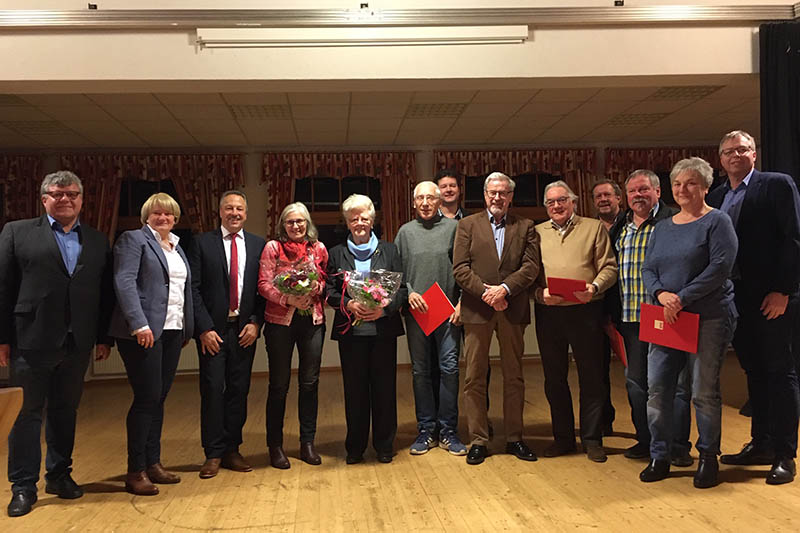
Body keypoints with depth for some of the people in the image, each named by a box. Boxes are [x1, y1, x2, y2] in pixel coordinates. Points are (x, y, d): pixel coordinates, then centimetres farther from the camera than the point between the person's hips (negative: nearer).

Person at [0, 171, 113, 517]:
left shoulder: (98, 242, 11)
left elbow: (106, 294, 9)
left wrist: (104, 338, 5)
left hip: (77, 344, 3)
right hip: (31, 341, -3)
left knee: (65, 411, 13)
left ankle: (59, 475, 26)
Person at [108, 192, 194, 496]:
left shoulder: (177, 247, 20)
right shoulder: (133, 239, -2)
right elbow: (124, 282, -13)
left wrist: (187, 330, 13)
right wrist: (139, 325, -22)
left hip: (172, 332, 7)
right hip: (144, 332, -7)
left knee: (158, 399, 11)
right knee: (146, 399, -5)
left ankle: (153, 463, 20)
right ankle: (135, 472, 4)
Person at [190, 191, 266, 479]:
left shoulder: (258, 245, 8)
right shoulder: (202, 243, 2)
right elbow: (194, 288, -3)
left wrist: (256, 322, -4)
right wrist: (204, 328, -10)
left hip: (245, 329, 2)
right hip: (212, 329, -2)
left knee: (239, 389, 6)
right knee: (213, 389, -2)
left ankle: (232, 450, 18)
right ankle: (213, 453, 9)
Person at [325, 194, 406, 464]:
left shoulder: (389, 250, 10)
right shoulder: (336, 254, 11)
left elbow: (402, 287, 4)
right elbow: (329, 292, 6)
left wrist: (384, 308, -12)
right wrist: (349, 305, -13)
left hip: (383, 328, 0)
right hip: (350, 330, 0)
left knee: (384, 386, 3)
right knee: (354, 388, 4)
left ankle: (384, 444, 17)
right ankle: (355, 446, 16)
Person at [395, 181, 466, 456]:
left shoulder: (453, 227, 5)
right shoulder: (405, 232, 11)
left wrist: (461, 302, -6)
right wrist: (408, 292, -6)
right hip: (416, 311, 2)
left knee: (449, 368, -3)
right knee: (421, 371, 6)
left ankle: (448, 430, 9)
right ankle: (426, 430, 17)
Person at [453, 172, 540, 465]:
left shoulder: (525, 227, 10)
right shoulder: (468, 224, 7)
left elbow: (531, 266, -2)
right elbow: (460, 268, -2)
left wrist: (505, 288, -15)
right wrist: (485, 291, -13)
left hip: (513, 309, 1)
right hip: (477, 309, -1)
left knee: (514, 377, 9)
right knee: (474, 377, 1)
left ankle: (514, 438, 20)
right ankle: (478, 440, 11)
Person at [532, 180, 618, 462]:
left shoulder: (594, 228, 8)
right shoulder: (537, 233, 12)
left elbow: (609, 267, 2)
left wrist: (595, 286, -17)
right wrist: (539, 292, -11)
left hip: (585, 310, -2)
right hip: (548, 313, 2)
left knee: (591, 376, 3)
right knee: (554, 377, 9)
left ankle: (592, 439, 15)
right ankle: (563, 437, 22)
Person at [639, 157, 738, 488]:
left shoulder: (717, 222, -2)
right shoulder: (662, 228, 16)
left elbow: (720, 266, -13)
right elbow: (647, 269, 11)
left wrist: (682, 298, -16)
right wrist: (662, 294, -10)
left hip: (708, 318, -5)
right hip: (666, 320, 6)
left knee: (704, 392, 0)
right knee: (656, 389, 2)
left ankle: (708, 458, 16)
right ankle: (659, 457, 14)